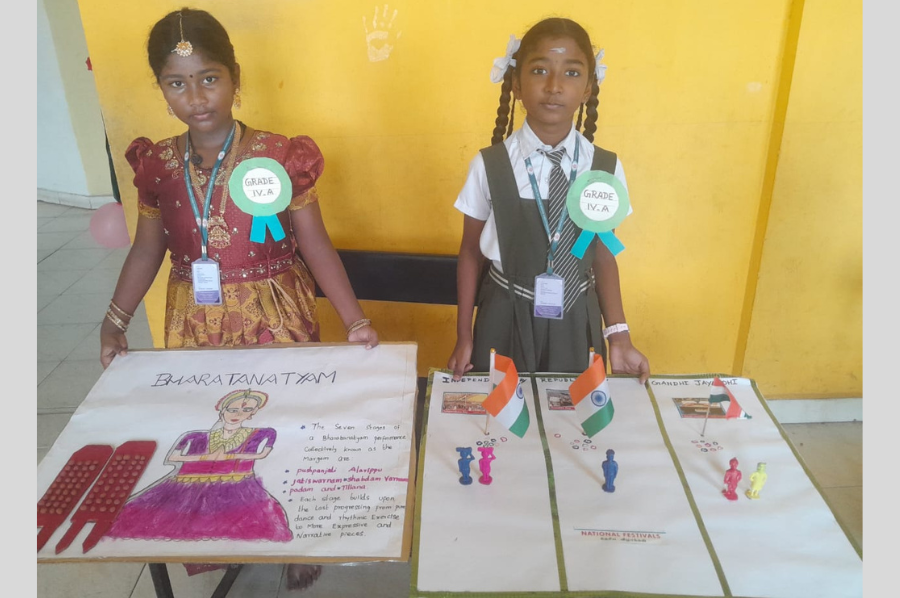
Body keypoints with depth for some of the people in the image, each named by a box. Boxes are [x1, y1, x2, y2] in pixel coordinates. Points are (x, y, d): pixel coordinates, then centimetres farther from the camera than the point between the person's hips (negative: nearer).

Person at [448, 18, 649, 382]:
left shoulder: (606, 169, -9)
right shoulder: (489, 166, -13)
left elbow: (603, 255, 1)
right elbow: (471, 252, -3)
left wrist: (619, 337, -3)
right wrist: (464, 337, 2)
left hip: (576, 323, 2)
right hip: (506, 321, -1)